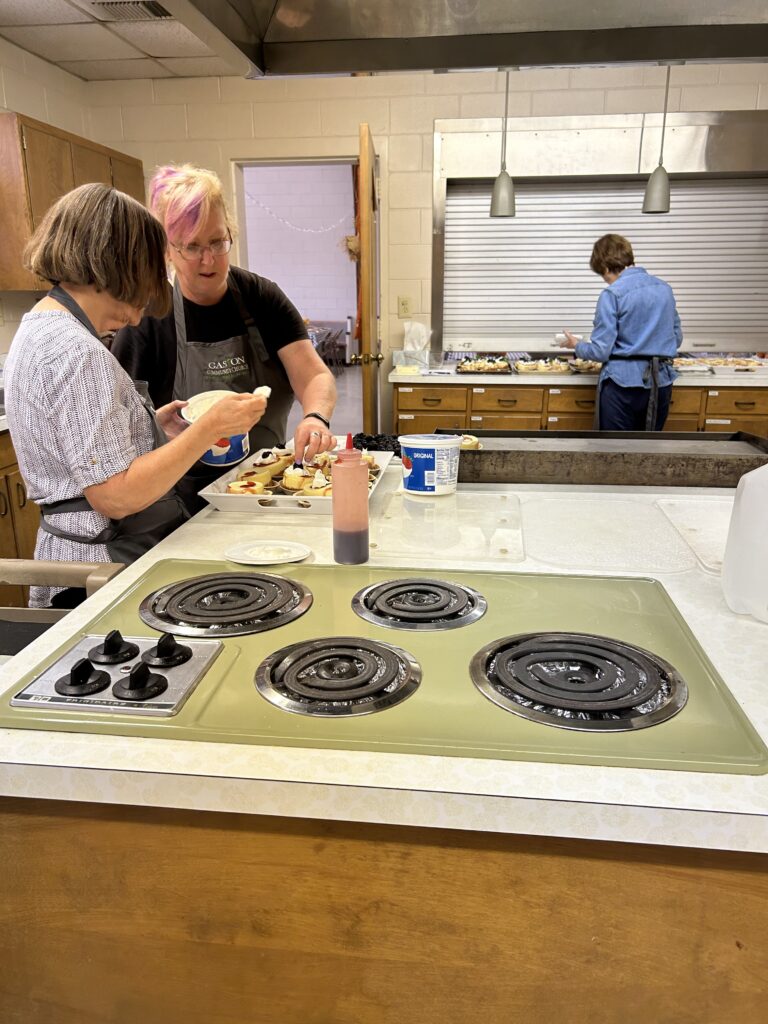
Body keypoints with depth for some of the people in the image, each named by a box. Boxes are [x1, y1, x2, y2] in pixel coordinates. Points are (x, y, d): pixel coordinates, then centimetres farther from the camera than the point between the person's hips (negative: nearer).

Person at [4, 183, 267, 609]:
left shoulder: (39, 328, 10)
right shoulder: (77, 351, -22)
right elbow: (114, 496, -25)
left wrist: (151, 426, 11)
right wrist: (209, 428, -21)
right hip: (105, 566, -10)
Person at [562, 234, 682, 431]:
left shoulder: (612, 294, -10)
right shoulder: (664, 288, 9)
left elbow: (600, 351, -11)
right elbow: (677, 338, 17)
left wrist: (576, 345, 8)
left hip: (624, 382, -6)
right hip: (660, 382, 6)